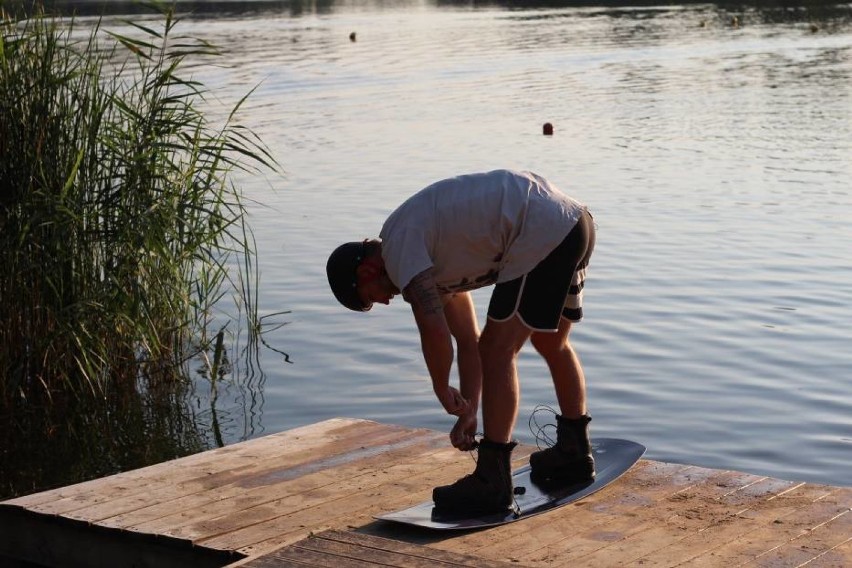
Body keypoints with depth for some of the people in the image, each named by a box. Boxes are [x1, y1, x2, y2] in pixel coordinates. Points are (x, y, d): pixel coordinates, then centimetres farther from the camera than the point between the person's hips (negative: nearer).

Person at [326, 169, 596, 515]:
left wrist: (442, 390, 2)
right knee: (551, 343, 25)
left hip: (542, 232, -10)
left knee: (498, 352, -5)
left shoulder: (398, 244, -5)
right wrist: (468, 411, 17)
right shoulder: (432, 256, 23)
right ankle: (574, 453, 40)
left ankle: (492, 482, -1)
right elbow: (467, 341, 22)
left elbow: (434, 331, -15)